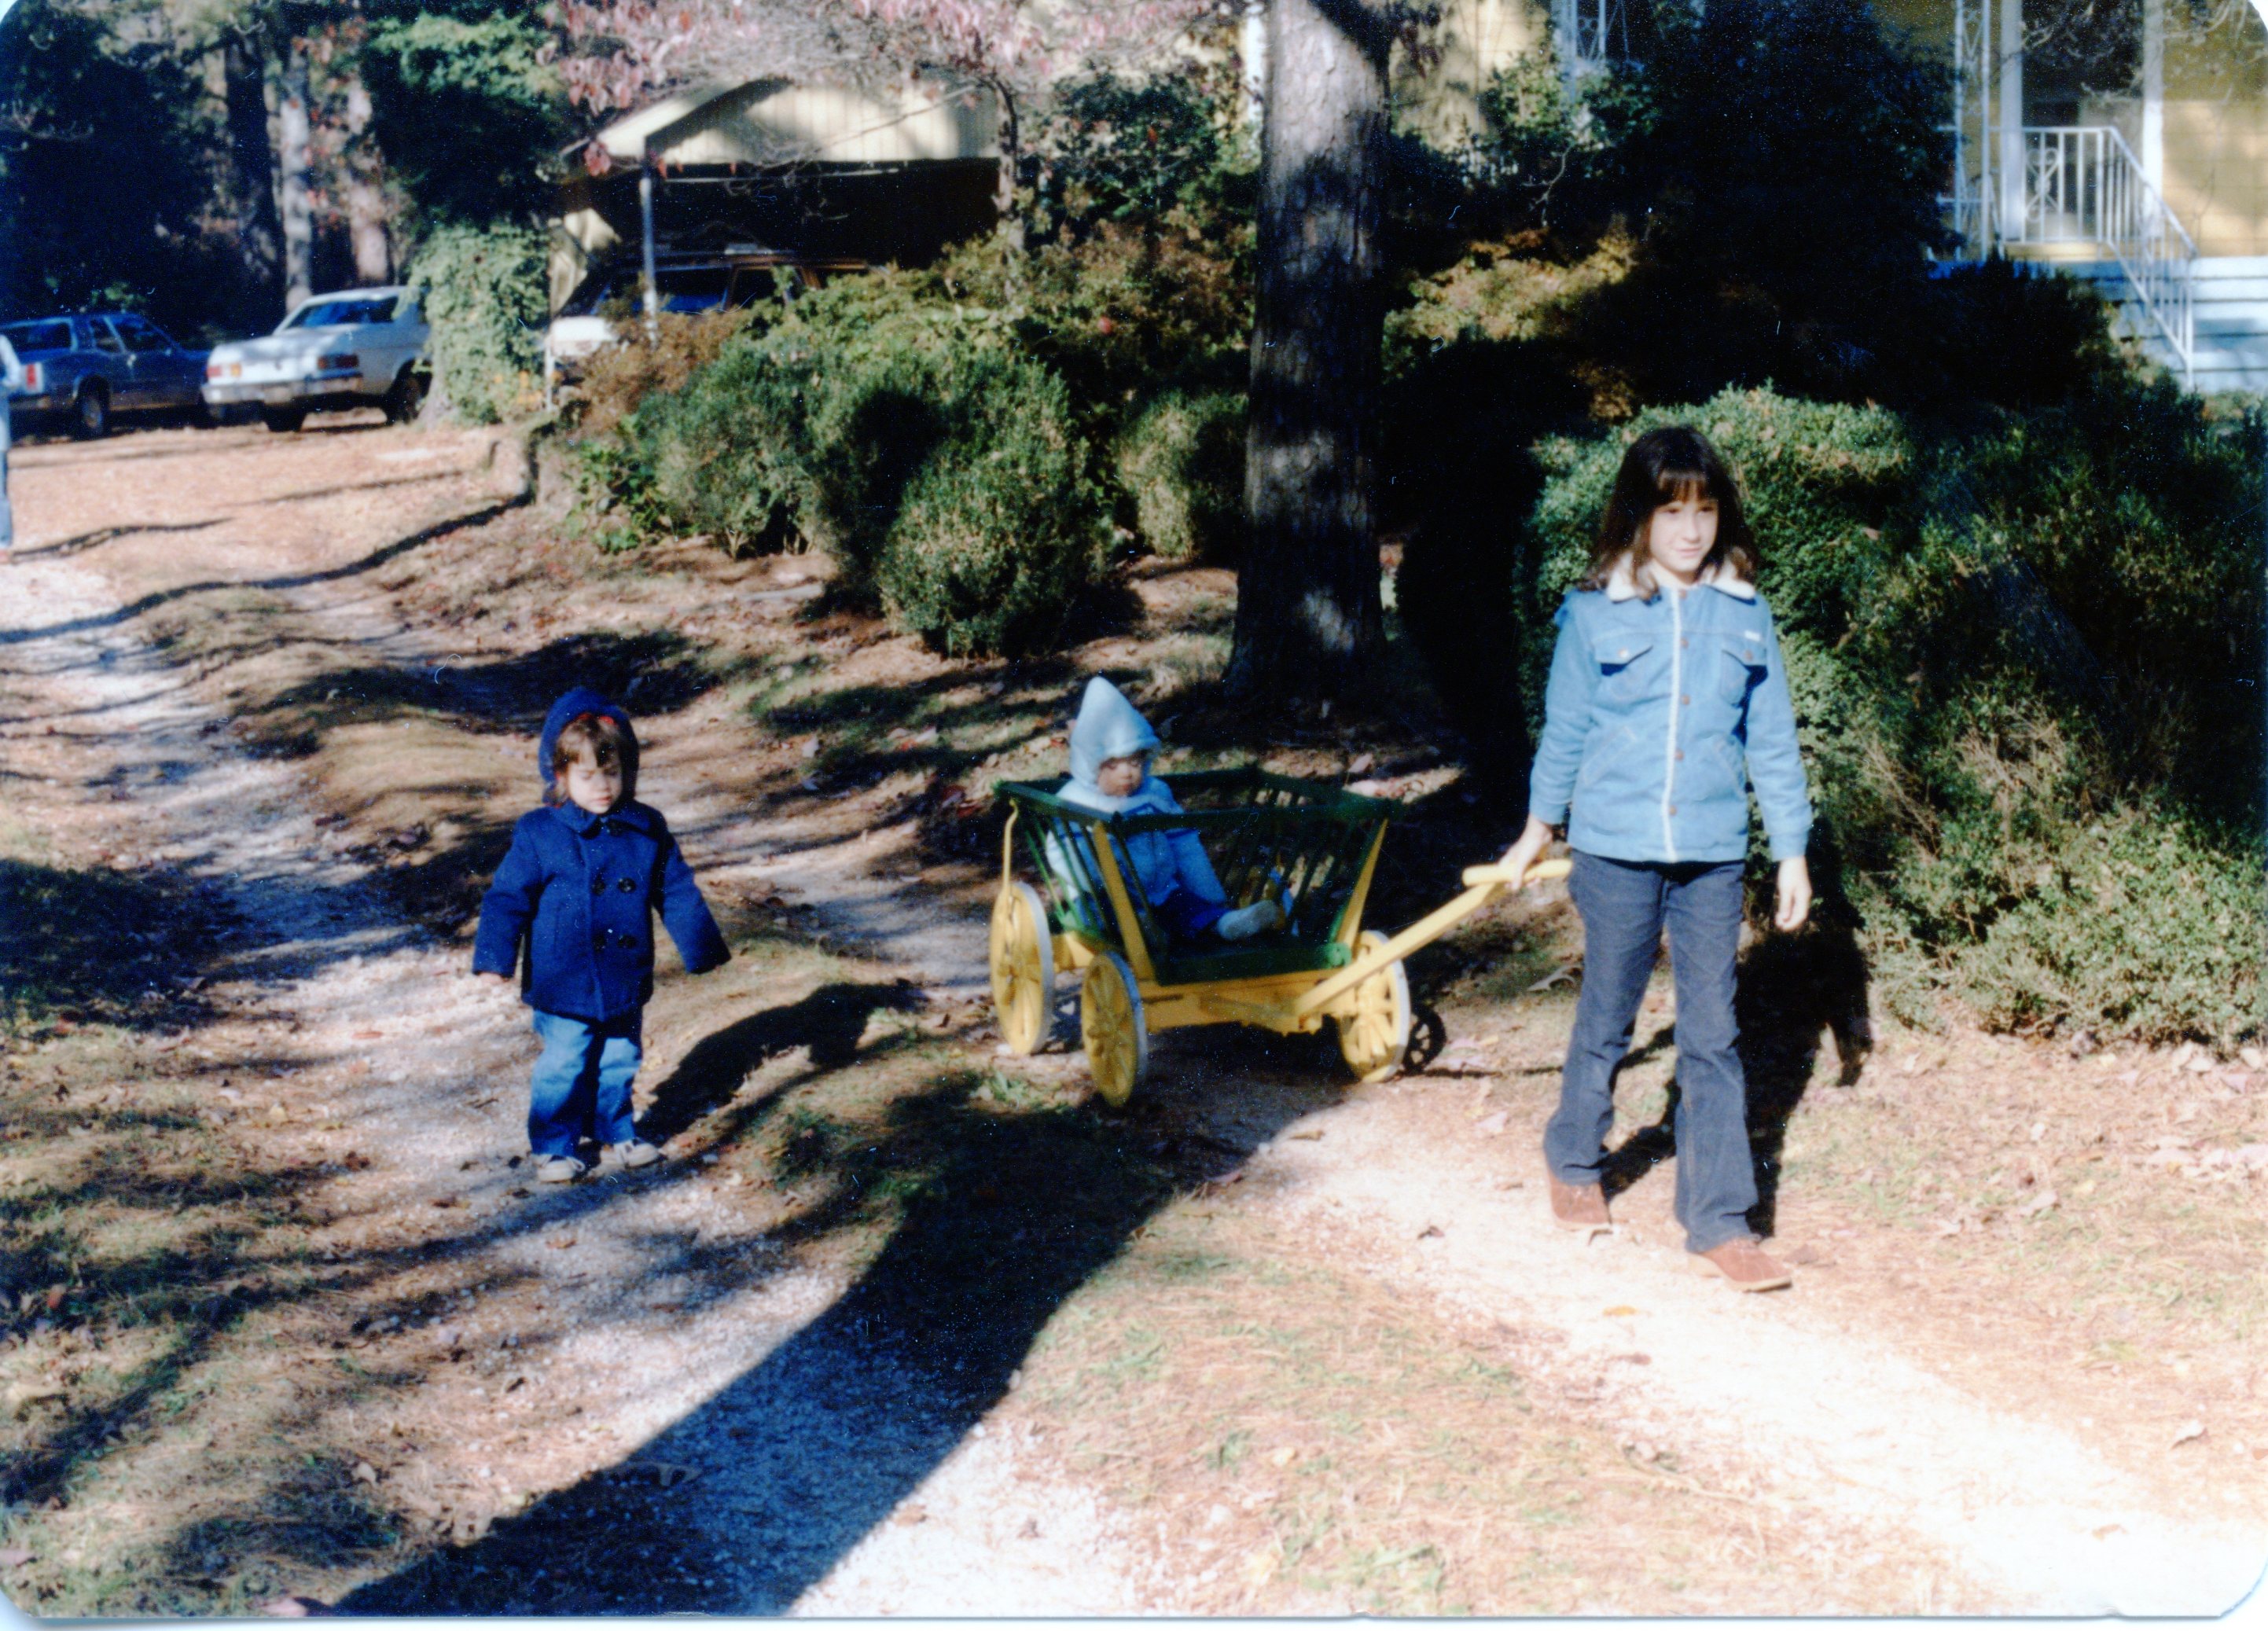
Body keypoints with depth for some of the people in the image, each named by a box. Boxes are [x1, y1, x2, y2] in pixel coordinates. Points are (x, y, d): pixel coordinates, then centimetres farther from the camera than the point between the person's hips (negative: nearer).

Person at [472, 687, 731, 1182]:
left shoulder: (647, 830, 0)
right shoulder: (539, 835, -10)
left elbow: (677, 892, 8)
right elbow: (508, 897, -7)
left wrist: (701, 947, 11)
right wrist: (495, 956, -13)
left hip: (625, 981, 4)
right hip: (564, 986, -4)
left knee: (619, 1062, 16)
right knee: (563, 1066, 3)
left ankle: (616, 1130, 35)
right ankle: (553, 1145, 18)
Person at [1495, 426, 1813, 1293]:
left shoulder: (1744, 615, 2)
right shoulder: (1595, 614, -3)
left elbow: (1772, 741, 7)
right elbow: (1565, 730, 8)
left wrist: (1792, 851, 7)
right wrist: (1538, 829, 17)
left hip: (1713, 856, 1)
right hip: (1616, 850, -1)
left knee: (1712, 1040, 2)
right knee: (1604, 1025, 13)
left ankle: (1719, 1223, 7)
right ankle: (1575, 1168, 36)